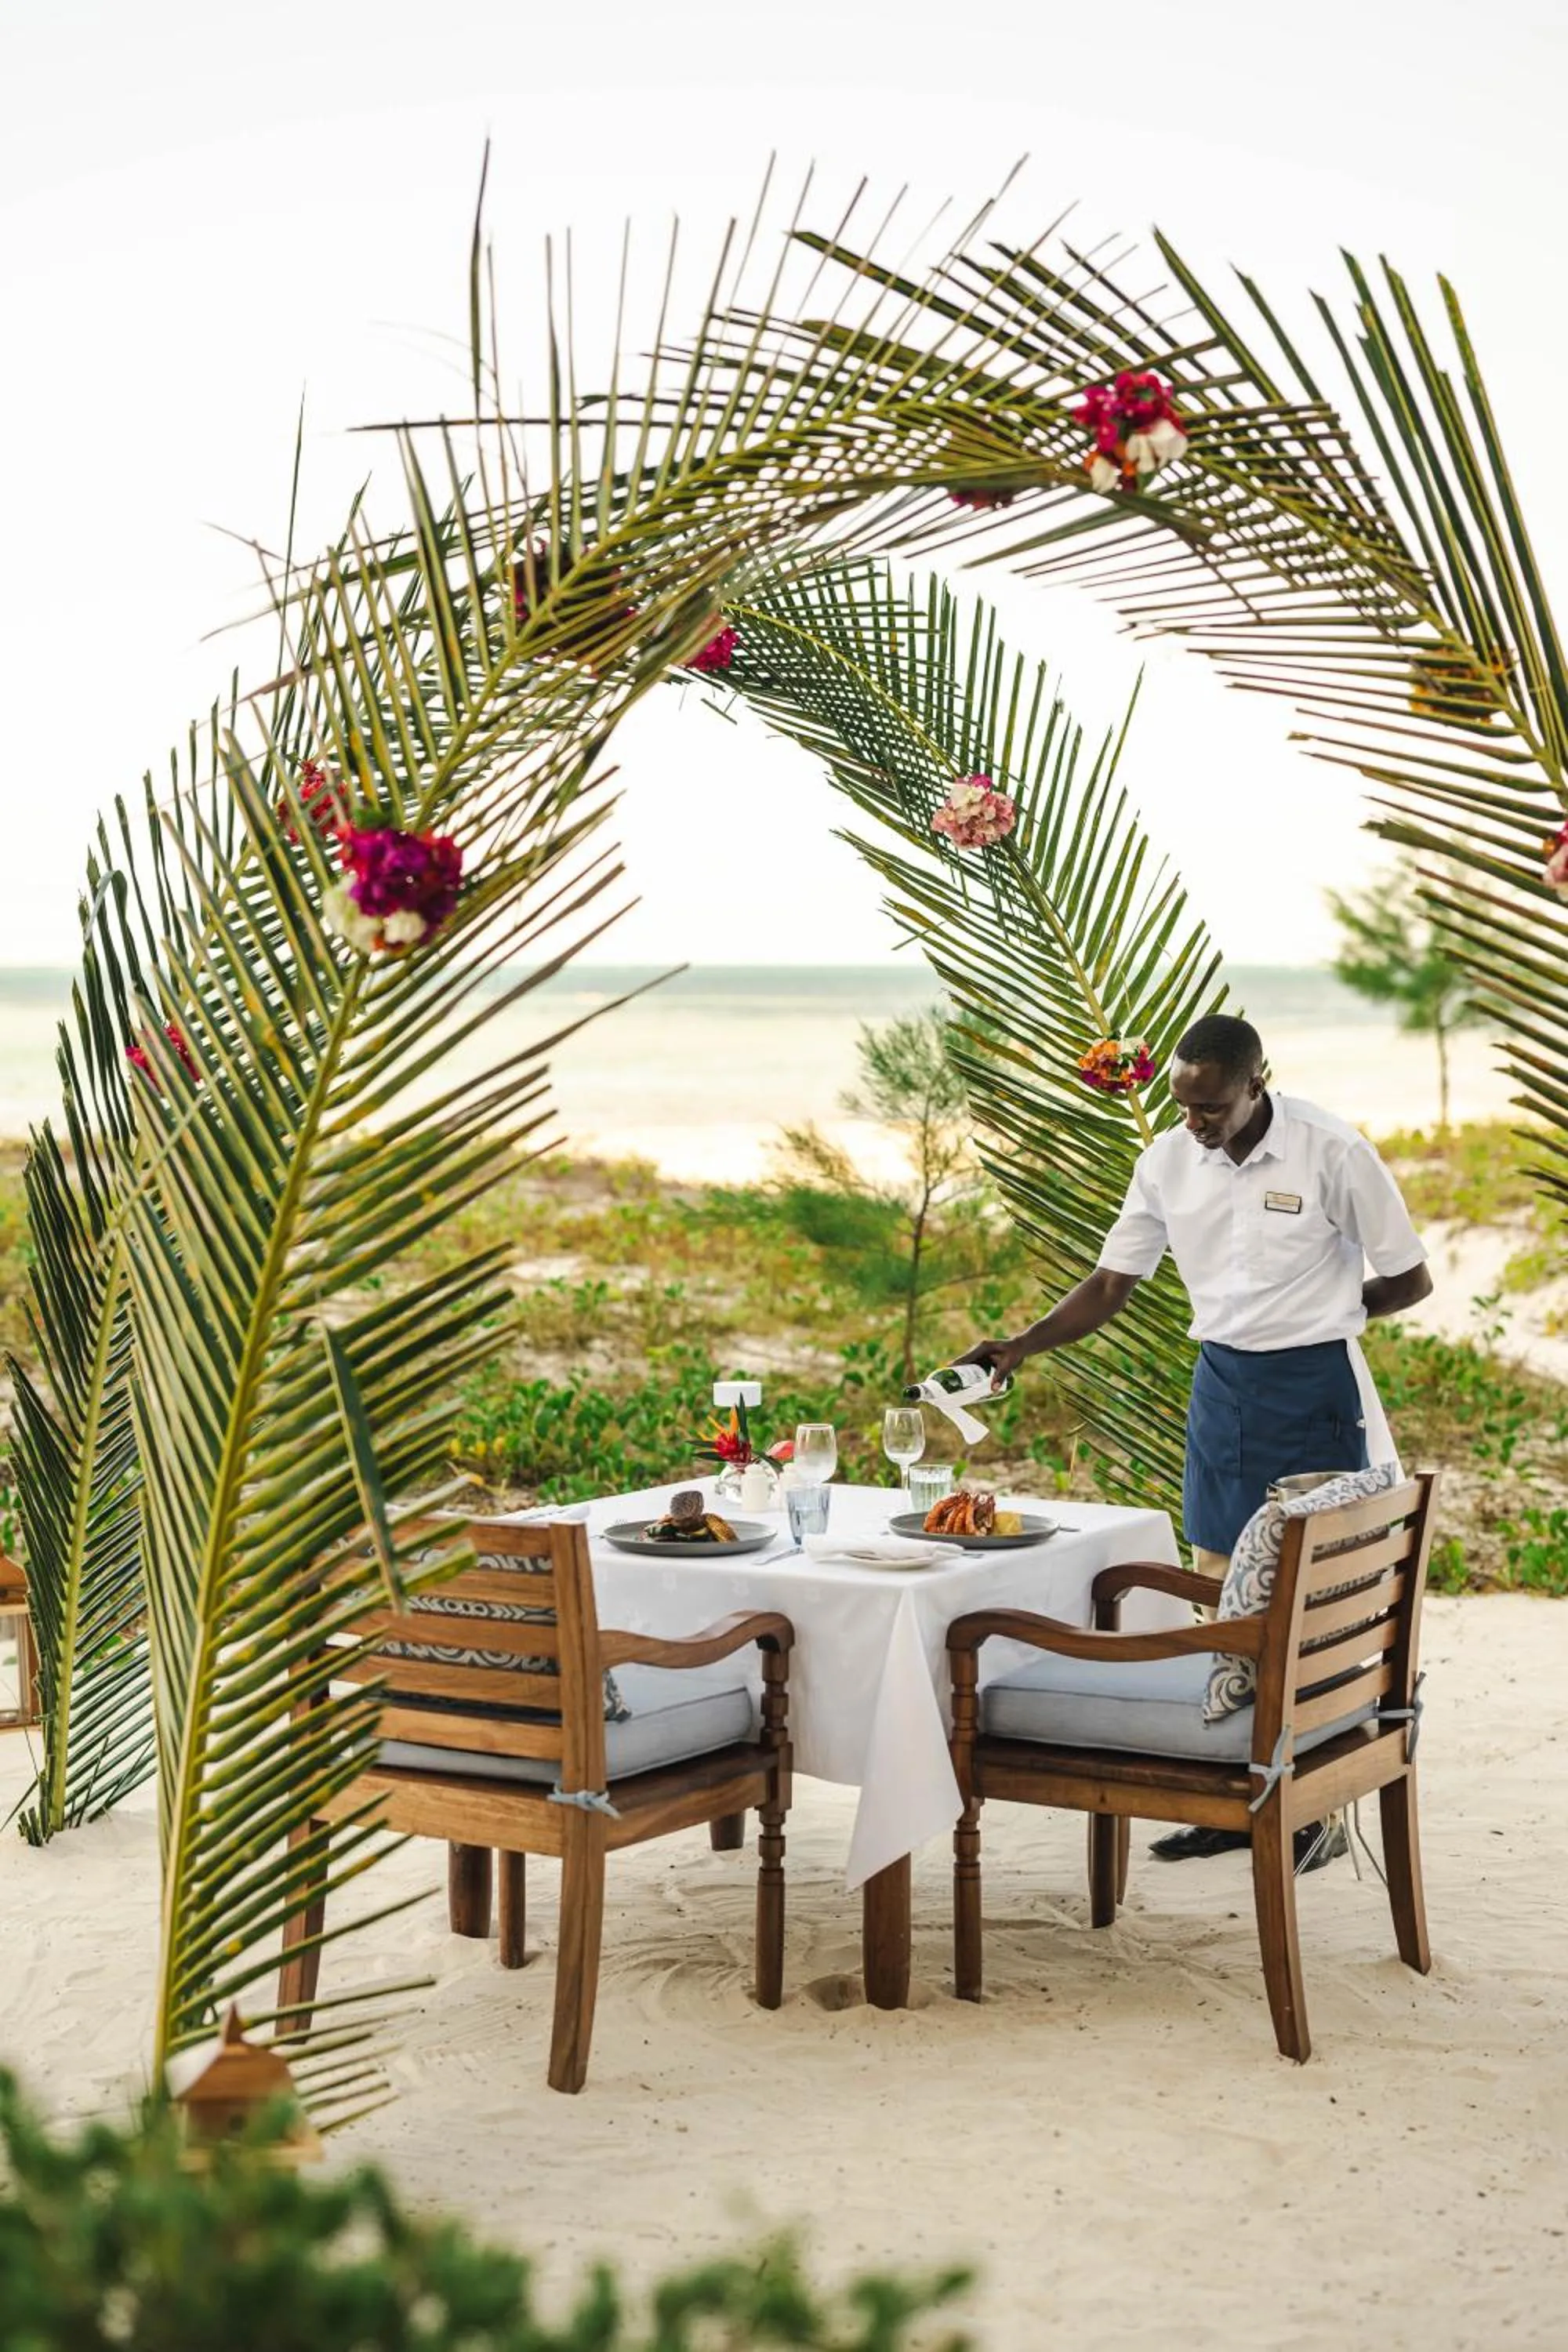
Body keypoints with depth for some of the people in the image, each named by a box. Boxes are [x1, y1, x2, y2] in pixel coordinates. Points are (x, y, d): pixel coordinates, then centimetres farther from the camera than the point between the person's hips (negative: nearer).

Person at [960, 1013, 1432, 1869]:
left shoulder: (1331, 1153, -16)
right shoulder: (1168, 1161, -2)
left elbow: (1409, 1281, -6)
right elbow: (1110, 1286, 2)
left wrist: (1316, 1312, 2)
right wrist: (1019, 1346, -10)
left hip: (1313, 1387, -5)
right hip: (1220, 1382, 5)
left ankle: (1317, 1808, 11)